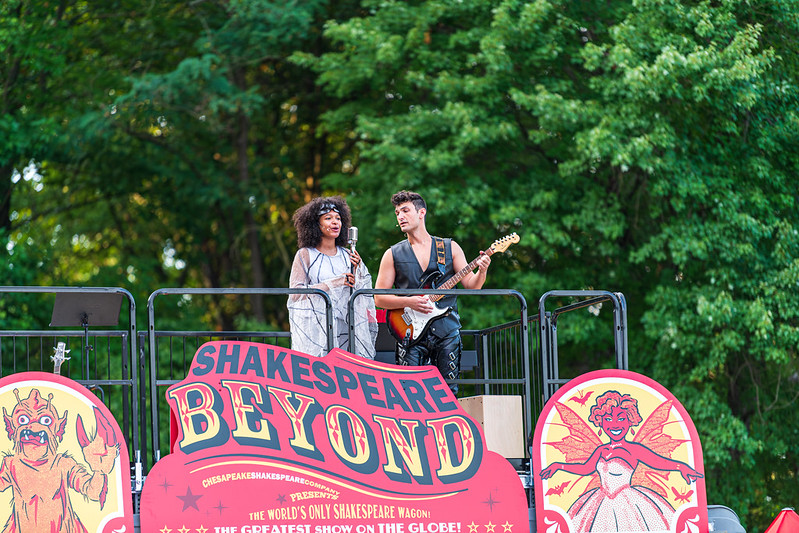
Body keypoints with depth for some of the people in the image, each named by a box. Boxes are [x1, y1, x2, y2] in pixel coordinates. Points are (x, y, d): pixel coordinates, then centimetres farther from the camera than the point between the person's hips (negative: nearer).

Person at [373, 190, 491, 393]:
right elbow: (379, 298, 5)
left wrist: (481, 272, -14)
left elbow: (470, 285, 7)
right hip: (412, 332, -1)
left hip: (446, 330, 1)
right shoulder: (393, 255, 9)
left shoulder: (450, 248, 11)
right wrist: (409, 302, -11)